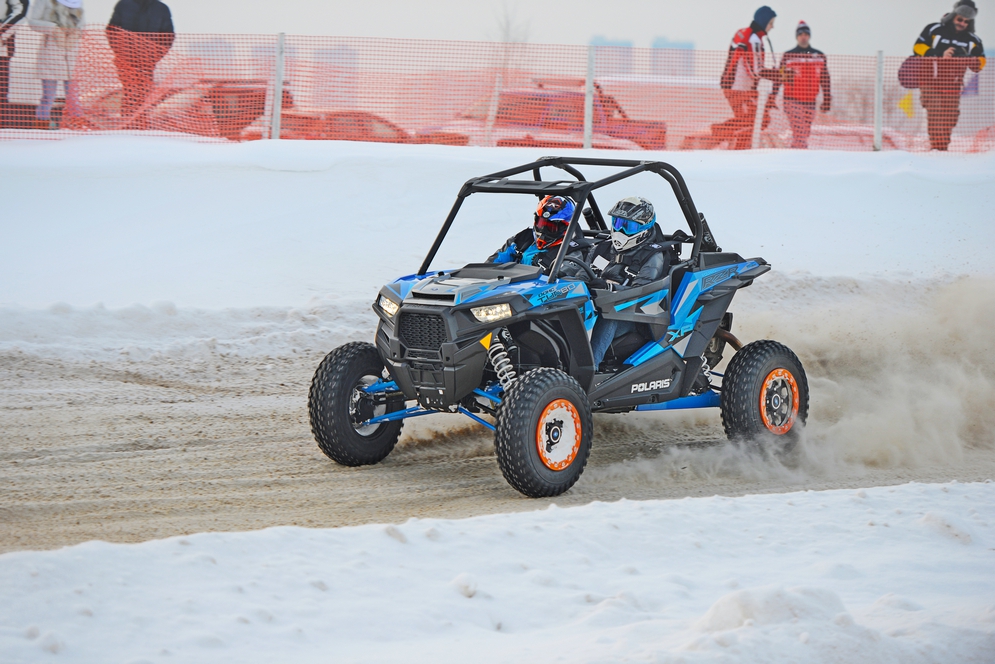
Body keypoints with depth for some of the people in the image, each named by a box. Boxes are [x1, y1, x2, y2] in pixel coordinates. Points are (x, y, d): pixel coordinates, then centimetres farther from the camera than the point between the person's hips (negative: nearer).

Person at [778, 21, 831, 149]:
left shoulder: (820, 56, 10)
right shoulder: (788, 56, 1)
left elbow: (825, 79, 15)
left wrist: (827, 99, 11)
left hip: (810, 102, 4)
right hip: (793, 101, -4)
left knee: (806, 133, 7)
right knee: (800, 133, -15)